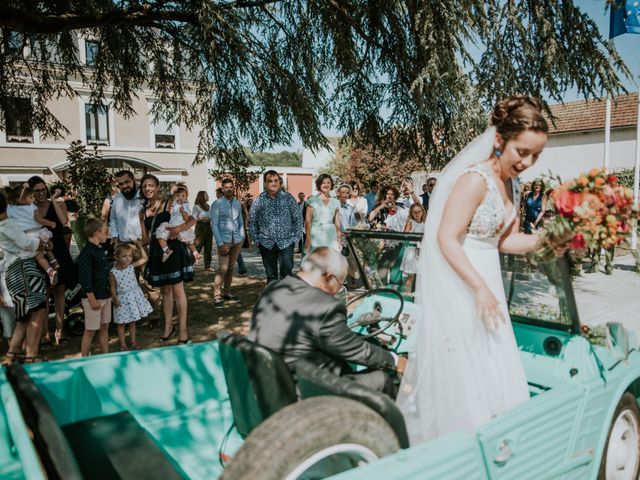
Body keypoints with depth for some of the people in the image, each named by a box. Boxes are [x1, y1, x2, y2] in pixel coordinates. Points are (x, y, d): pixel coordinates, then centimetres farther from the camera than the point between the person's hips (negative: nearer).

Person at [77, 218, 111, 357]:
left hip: (105, 296, 8)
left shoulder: (102, 250, 12)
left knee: (104, 327, 15)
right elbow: (85, 278, -19)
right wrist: (92, 299, -20)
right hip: (93, 297, -8)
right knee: (90, 330, 0)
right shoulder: (86, 253, -16)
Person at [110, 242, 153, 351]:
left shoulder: (132, 267, -4)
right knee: (122, 323, 7)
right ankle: (123, 345, 19)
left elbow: (144, 259, 2)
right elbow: (113, 287, -9)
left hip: (134, 297, 3)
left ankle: (133, 341, 29)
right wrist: (115, 298, -19)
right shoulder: (113, 272, -13)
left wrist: (140, 247, -6)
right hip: (122, 299, -3)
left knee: (132, 321, 16)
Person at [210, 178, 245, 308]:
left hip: (237, 241, 5)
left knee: (230, 268, 11)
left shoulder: (237, 203, 11)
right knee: (222, 269, -10)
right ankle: (217, 296, -5)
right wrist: (221, 243, -14)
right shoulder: (217, 204, -4)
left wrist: (242, 237, 6)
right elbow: (214, 224, -8)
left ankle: (226, 293, 21)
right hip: (224, 240, -5)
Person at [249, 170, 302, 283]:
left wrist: (296, 238, -2)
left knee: (286, 273, -7)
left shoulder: (288, 198, 1)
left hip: (286, 243, -1)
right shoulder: (259, 200, 3)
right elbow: (252, 221, 8)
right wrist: (256, 240, 3)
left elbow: (298, 218, 3)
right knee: (271, 275, 10)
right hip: (266, 244, 1)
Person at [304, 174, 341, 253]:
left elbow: (337, 221, 16)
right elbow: (308, 220, 0)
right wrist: (308, 238, -7)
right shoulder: (313, 200, 2)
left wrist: (339, 235, 11)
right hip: (316, 237, -3)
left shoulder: (335, 202, 12)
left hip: (331, 237, 3)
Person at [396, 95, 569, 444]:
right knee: (461, 370, 2)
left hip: (485, 278, 9)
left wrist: (544, 241, -6)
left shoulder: (510, 184, 8)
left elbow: (505, 239, 10)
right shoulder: (476, 179, -19)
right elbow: (446, 239, -23)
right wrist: (480, 288, -25)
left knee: (493, 368, 14)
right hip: (457, 282, -9)